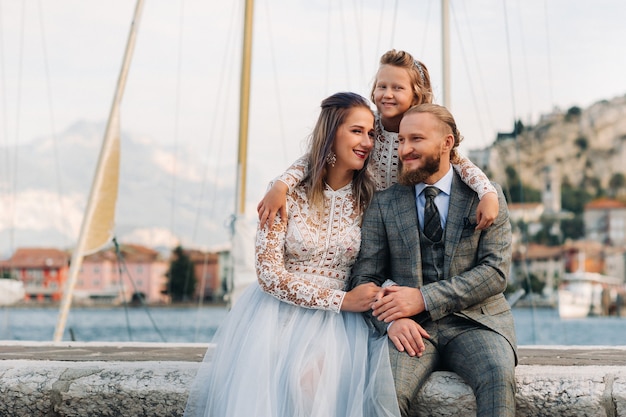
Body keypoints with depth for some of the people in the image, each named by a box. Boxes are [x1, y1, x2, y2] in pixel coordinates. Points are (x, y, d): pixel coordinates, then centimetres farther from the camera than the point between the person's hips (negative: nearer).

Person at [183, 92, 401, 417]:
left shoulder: (370, 200, 4)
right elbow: (268, 272, -8)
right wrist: (341, 300, -13)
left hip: (335, 321, 1)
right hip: (278, 312, -1)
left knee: (314, 376, -31)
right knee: (262, 389, -28)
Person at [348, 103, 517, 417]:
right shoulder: (383, 205, 11)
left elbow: (496, 272, -3)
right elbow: (364, 277, 6)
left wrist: (424, 298, -14)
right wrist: (391, 320, -15)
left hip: (475, 321, 0)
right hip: (412, 328, 1)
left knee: (499, 378, -32)